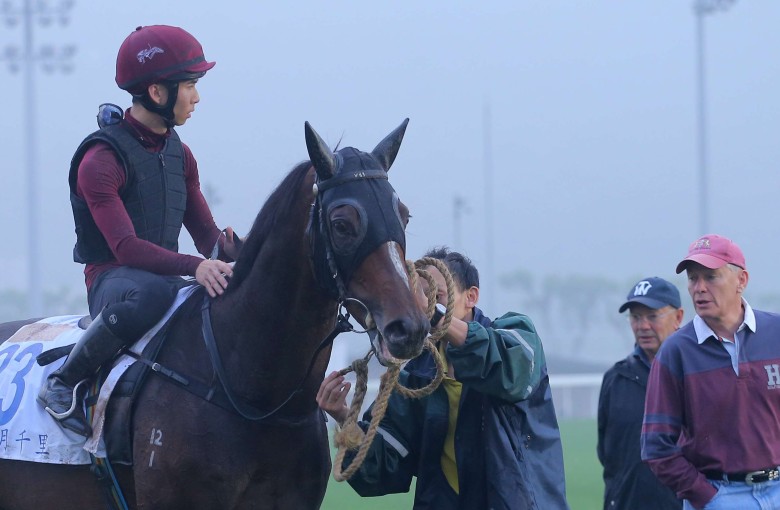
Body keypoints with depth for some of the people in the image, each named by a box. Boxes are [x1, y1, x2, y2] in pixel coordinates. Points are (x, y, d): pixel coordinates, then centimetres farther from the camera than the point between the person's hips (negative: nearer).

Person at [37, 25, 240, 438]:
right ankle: (64, 382, -23)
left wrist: (231, 252, -15)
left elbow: (206, 234, 10)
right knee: (152, 293, -42)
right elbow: (125, 246, -25)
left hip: (165, 274, 7)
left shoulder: (179, 155, 13)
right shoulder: (101, 159, -14)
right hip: (110, 278, -7)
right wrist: (194, 266, -39)